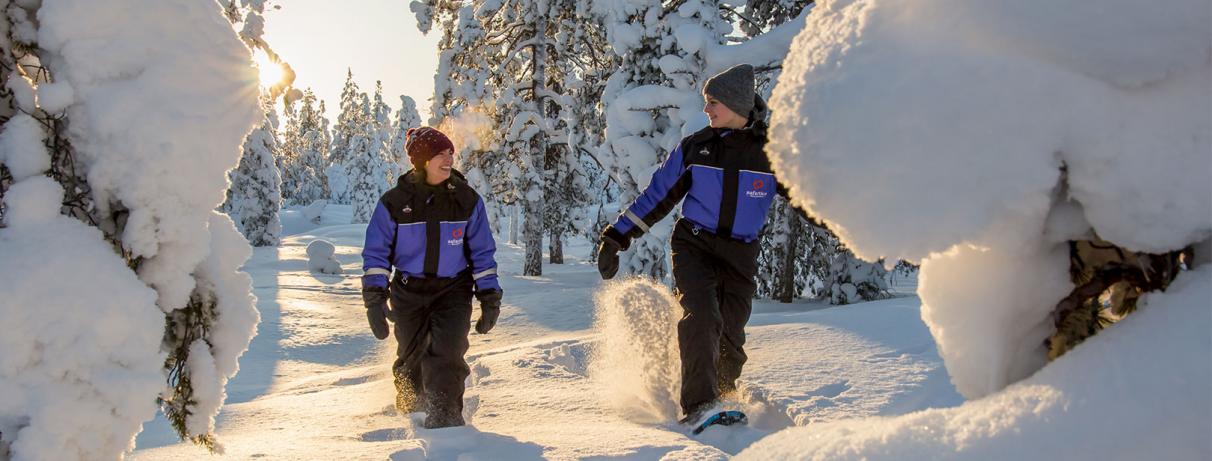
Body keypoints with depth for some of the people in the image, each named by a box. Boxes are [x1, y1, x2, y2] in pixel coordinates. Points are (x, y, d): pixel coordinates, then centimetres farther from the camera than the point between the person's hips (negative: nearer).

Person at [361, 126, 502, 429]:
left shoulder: (466, 200, -3)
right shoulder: (395, 202, -6)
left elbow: (482, 253, 3)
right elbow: (376, 253, -1)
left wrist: (490, 297, -1)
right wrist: (374, 299, -8)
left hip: (453, 290, 0)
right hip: (409, 291, 1)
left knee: (445, 352, -19)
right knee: (411, 358, 12)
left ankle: (445, 413, -3)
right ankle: (409, 408, 39)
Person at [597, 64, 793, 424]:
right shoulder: (695, 146, 0)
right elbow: (657, 195, 6)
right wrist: (617, 237, 4)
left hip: (741, 255, 1)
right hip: (693, 245, -1)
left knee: (730, 339, 1)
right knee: (701, 317, -23)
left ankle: (723, 401, 20)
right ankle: (698, 404, -21)